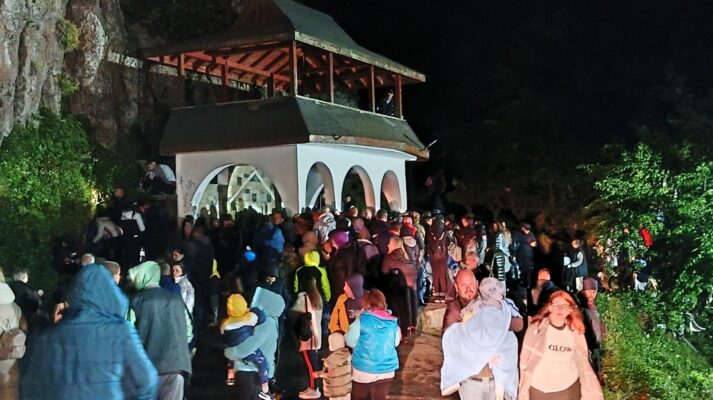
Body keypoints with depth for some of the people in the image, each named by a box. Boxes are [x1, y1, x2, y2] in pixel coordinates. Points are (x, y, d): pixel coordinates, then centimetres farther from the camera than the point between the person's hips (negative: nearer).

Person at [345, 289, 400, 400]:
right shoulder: (393, 322, -1)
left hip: (364, 370, -3)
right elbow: (396, 342, 11)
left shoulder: (362, 320, -12)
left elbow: (350, 341, -5)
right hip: (387, 370, 3)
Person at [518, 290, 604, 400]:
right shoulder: (536, 328, -6)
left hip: (568, 389, 2)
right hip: (538, 390, -2)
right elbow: (525, 361, -4)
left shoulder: (576, 332, 2)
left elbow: (583, 364, 5)